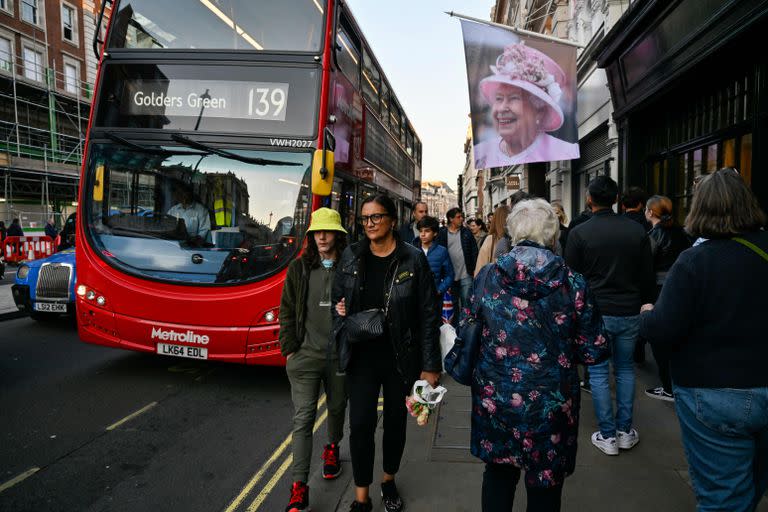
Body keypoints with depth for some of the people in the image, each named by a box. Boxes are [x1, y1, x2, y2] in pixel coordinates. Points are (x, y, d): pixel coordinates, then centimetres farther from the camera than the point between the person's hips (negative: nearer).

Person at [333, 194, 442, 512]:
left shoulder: (413, 259, -9)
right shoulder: (351, 257, 0)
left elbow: (429, 315, -8)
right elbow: (338, 299, 14)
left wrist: (430, 365, -9)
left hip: (401, 358, -1)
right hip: (361, 357, 2)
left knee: (396, 423, 15)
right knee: (360, 425, 1)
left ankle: (389, 481, 39)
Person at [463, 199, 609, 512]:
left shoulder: (488, 276, -9)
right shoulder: (573, 283, -12)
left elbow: (466, 334, 1)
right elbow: (595, 351, -7)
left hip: (494, 401, 1)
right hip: (551, 409, -1)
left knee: (498, 473, 25)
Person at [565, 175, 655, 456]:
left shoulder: (579, 233, -9)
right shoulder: (637, 230, 1)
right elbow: (648, 275, 6)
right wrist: (643, 304, 18)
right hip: (629, 312, 4)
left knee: (598, 372, 6)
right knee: (625, 368, 17)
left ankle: (608, 435, 12)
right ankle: (625, 430, 23)